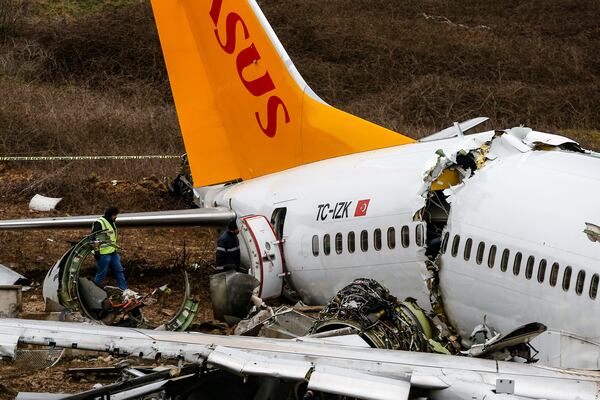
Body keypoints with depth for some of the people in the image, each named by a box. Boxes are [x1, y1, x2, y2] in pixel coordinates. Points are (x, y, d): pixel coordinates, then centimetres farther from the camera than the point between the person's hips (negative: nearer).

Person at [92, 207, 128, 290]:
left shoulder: (112, 223, 15)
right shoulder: (99, 223, -15)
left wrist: (116, 248, 26)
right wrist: (96, 252, -21)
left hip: (113, 253, 9)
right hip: (103, 254, -9)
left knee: (119, 271, 10)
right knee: (101, 274, -2)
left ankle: (124, 290, 15)